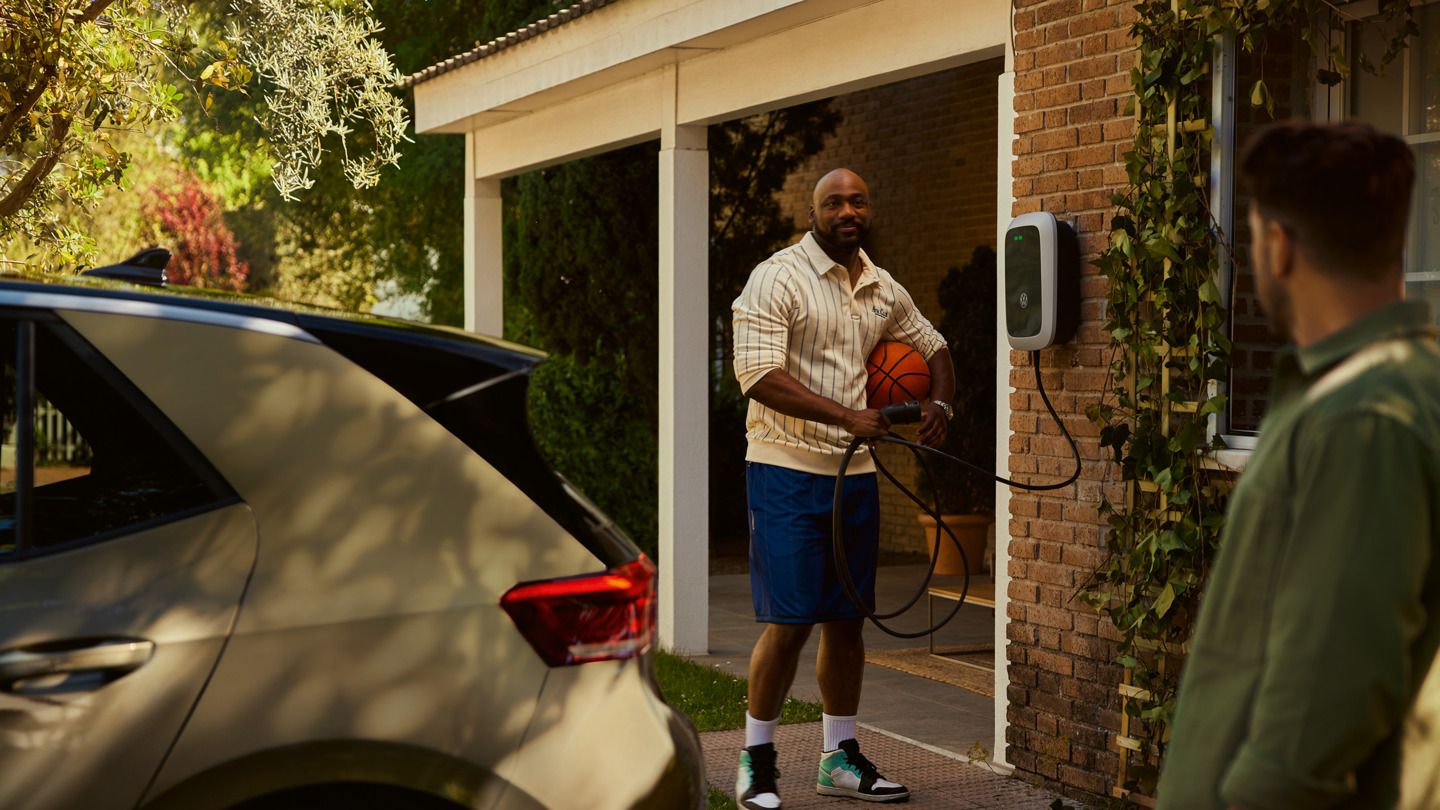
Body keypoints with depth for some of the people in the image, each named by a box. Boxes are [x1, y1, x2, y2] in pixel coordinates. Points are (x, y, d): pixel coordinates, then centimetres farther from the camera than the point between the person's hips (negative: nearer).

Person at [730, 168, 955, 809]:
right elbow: (757, 374, -19)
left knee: (847, 621, 11)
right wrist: (847, 417, -25)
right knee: (789, 622, -8)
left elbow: (934, 347, 27)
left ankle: (840, 757, 23)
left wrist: (940, 404, 5)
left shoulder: (885, 291, 12)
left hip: (855, 474, 6)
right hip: (788, 471, -6)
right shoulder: (778, 278, -9)